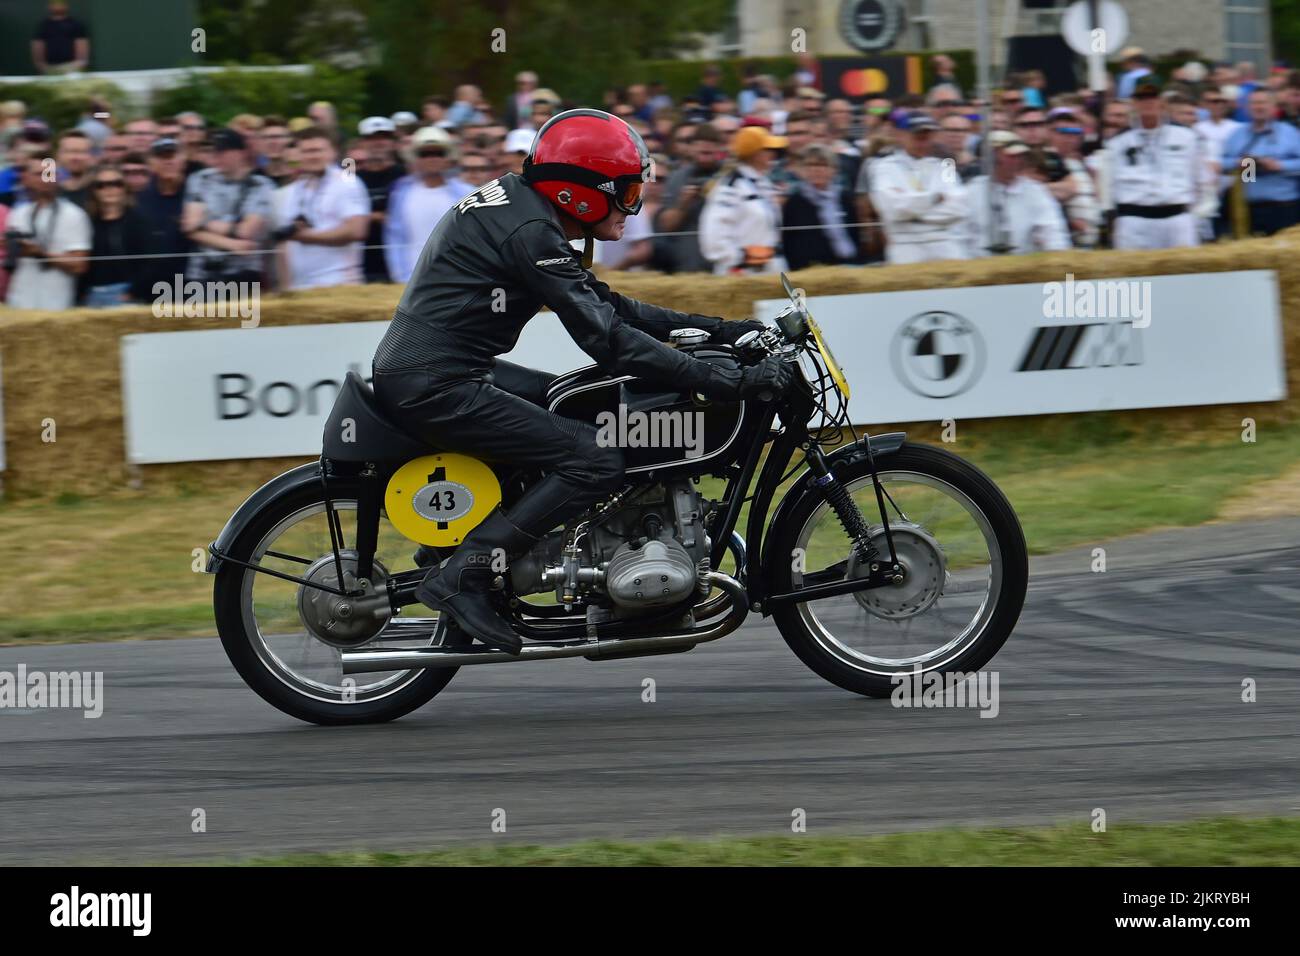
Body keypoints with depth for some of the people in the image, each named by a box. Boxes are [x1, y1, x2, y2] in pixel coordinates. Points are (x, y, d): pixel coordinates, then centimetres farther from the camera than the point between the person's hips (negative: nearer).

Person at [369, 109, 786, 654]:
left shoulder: (517, 204, 16)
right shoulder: (530, 231, -16)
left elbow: (605, 305, 21)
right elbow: (607, 338, -21)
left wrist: (716, 330, 16)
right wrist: (727, 384, -23)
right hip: (436, 387, -11)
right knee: (598, 462, -16)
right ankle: (463, 576, -16)